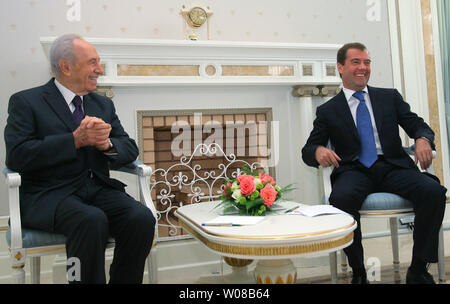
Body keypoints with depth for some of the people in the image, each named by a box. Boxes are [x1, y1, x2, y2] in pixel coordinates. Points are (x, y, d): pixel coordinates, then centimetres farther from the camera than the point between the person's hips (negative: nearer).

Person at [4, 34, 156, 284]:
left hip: (98, 188, 5)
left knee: (142, 218, -23)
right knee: (92, 220, -34)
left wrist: (107, 144, -12)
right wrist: (76, 140, -17)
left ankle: (123, 280, -5)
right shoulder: (26, 102, 2)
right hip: (49, 194, -4)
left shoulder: (104, 104, 17)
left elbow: (130, 149, 10)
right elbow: (16, 156, -11)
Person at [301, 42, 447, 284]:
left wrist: (423, 140, -13)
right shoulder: (328, 110, 11)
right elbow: (307, 150, 7)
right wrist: (318, 151, -19)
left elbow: (418, 125, 12)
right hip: (355, 171, -2)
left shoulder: (390, 97, 18)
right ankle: (358, 272, -15)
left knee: (434, 192, -26)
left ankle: (418, 270, -8)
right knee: (342, 198, -35)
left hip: (393, 168, 2)